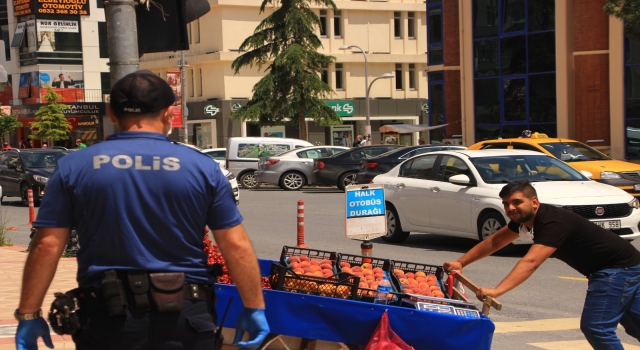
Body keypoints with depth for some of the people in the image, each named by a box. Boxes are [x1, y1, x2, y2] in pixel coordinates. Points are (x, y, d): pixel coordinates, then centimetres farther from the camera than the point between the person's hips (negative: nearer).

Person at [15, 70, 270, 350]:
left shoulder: (73, 168, 0)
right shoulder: (202, 167, 0)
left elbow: (46, 245, -3)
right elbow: (237, 246, -2)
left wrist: (29, 314, 4)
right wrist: (254, 308, 6)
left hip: (107, 321, 0)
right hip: (185, 318, 0)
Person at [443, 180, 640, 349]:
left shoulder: (553, 222, -30)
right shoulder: (524, 218, -1)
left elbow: (530, 263, -42)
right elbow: (494, 242, 9)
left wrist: (496, 291, -51)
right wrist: (460, 263, 1)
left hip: (619, 268, -10)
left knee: (596, 328, -15)